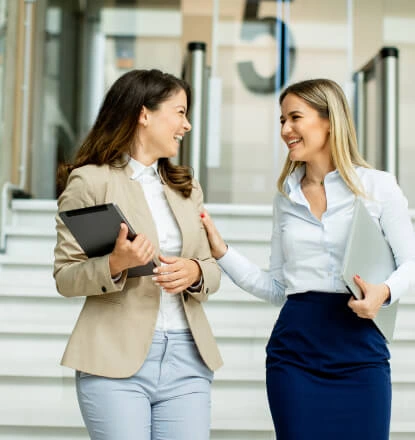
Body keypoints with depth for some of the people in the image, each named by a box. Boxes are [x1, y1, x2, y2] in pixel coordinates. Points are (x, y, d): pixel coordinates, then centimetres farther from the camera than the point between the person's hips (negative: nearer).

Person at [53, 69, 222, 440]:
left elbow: (212, 270, 14)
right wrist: (115, 265, -22)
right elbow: (65, 277, -3)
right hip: (116, 358, -5)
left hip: (187, 358, 5)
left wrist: (194, 272, -8)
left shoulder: (187, 187, 16)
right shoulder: (90, 181, -2)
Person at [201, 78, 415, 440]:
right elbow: (276, 287, 12)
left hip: (360, 349, -2)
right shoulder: (286, 198, 10)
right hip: (294, 351, 3)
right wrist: (222, 251, 2)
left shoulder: (378, 186, 0)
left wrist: (384, 291, -19)